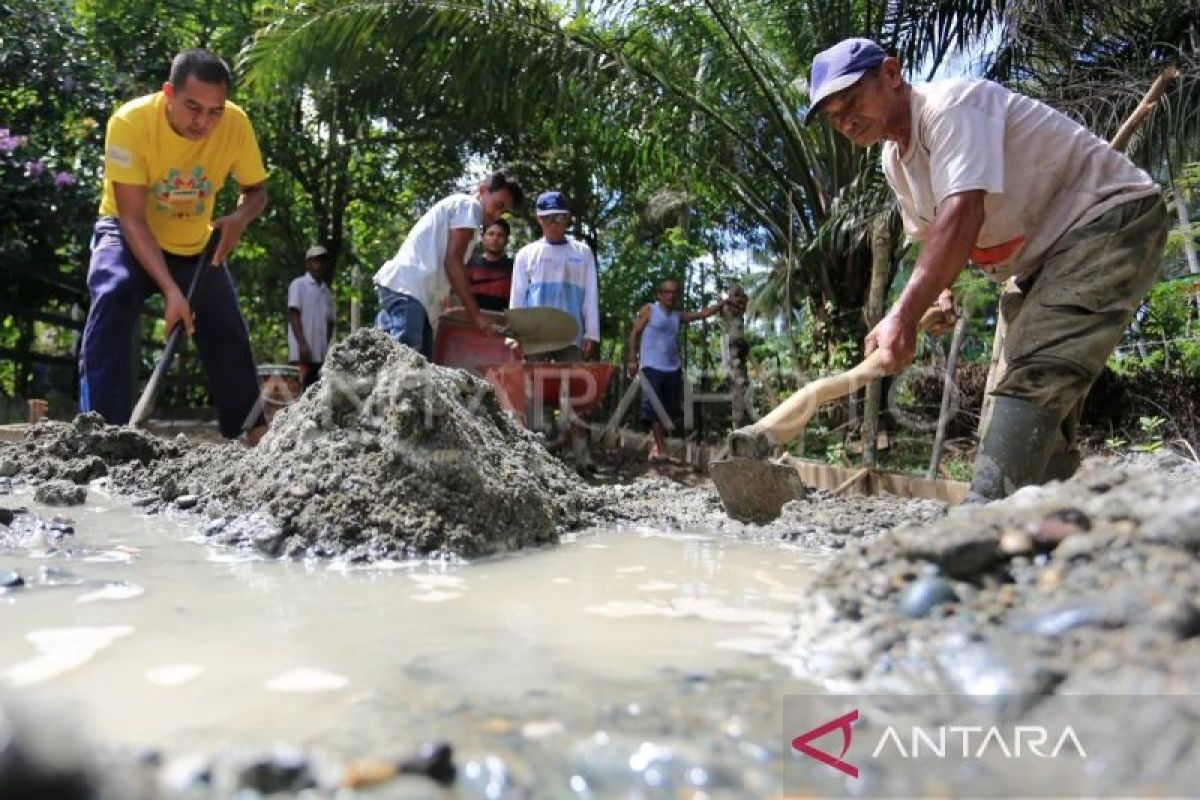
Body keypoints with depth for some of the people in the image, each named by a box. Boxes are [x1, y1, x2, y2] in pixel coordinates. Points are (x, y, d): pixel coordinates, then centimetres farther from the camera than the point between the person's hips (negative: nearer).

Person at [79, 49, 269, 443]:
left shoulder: (236, 124, -22)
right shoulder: (131, 121, -30)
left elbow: (256, 191, -6)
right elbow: (132, 218, -29)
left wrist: (240, 218, -30)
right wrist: (170, 289, -39)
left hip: (196, 244, 3)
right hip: (129, 234, -3)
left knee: (228, 333, 6)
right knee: (113, 296, -31)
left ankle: (255, 432, 24)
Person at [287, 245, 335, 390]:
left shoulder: (327, 291, 18)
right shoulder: (299, 285, 2)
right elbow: (293, 315, -5)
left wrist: (327, 348, 8)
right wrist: (302, 344, -14)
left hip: (321, 354, 6)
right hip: (302, 352, -6)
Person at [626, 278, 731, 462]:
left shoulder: (678, 316, 16)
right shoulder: (648, 310, 1)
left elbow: (703, 314, 16)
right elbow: (635, 333, -2)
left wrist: (723, 303, 5)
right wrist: (632, 359, -10)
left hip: (673, 368, 6)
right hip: (652, 367, -6)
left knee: (670, 408, 9)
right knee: (655, 408, -8)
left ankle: (657, 439, 25)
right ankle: (660, 449, -8)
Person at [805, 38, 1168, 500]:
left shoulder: (951, 104, -22)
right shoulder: (894, 160, 7)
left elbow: (963, 215, -35)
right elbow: (935, 236, 18)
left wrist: (903, 316, -43)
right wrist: (940, 292, -2)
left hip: (1112, 216, -10)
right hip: (1046, 255, 10)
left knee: (1035, 376, -27)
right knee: (1044, 405, 6)